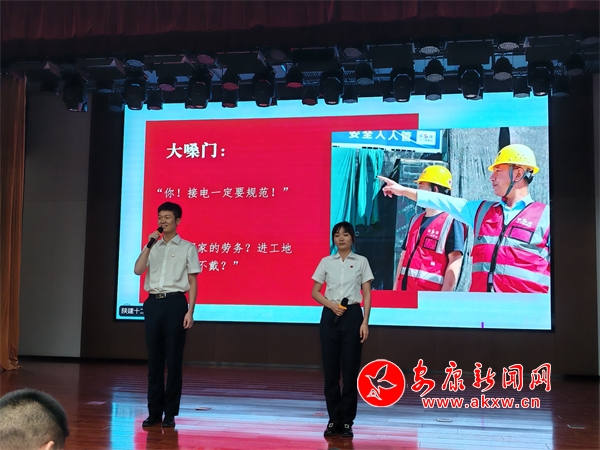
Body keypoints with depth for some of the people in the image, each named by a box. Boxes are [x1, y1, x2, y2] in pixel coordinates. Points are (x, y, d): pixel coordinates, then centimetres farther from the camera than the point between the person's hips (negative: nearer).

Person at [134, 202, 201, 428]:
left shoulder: (187, 248, 4)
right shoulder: (152, 247, 14)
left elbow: (192, 282, 1)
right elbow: (137, 270, 0)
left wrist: (190, 311, -7)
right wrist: (149, 245, -7)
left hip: (175, 302, -3)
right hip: (153, 303, 4)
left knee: (173, 358, 0)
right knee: (154, 358, 6)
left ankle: (170, 412, 9)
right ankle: (154, 411, 14)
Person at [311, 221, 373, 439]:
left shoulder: (361, 261, 2)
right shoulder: (325, 262, 6)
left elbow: (367, 294, 0)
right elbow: (315, 292, 6)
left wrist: (365, 322, -9)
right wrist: (331, 304, -13)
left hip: (352, 315, -1)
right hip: (330, 316, 2)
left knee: (350, 370, 0)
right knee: (331, 370, 3)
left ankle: (347, 421, 10)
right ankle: (334, 419, 15)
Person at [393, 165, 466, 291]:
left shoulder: (452, 222, -6)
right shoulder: (415, 220, 17)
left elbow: (454, 264, -13)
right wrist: (395, 290, 14)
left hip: (430, 296, -7)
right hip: (404, 292, 7)